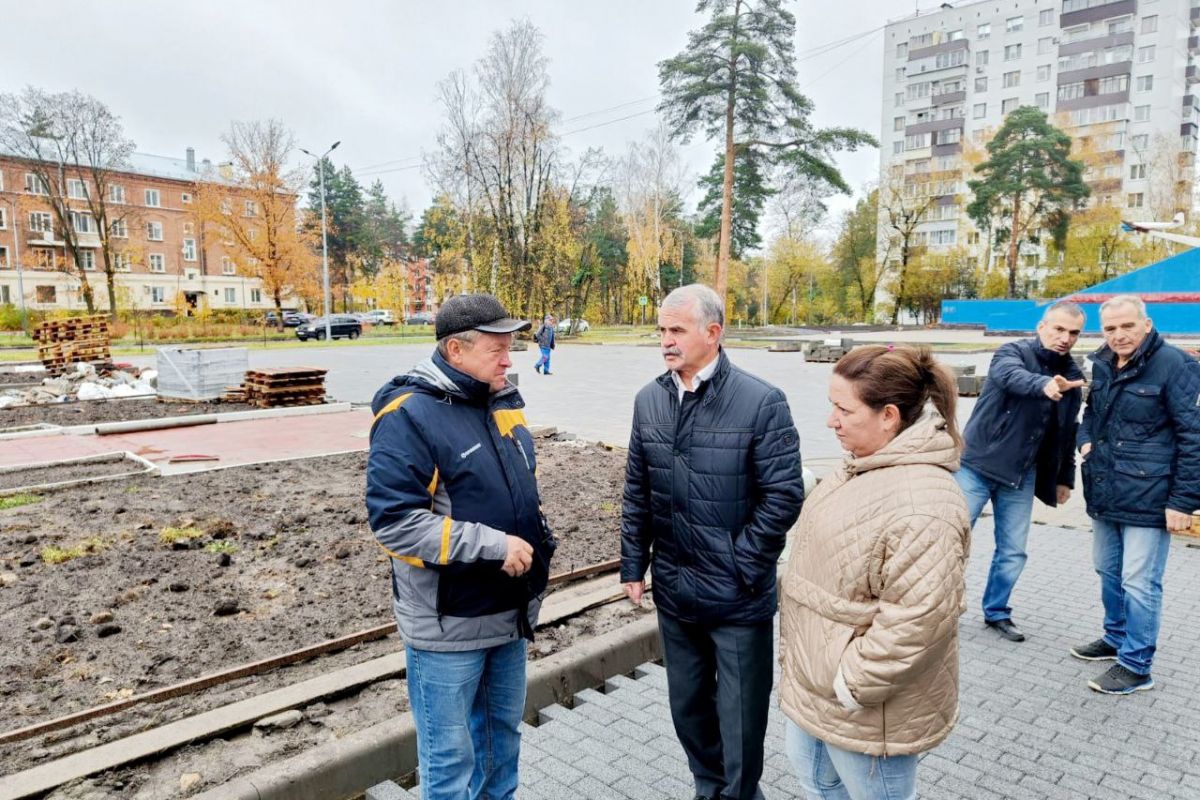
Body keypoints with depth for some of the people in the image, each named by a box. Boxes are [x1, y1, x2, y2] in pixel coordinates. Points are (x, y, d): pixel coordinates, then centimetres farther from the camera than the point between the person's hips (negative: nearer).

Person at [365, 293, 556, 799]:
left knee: (503, 730, 24)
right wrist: (493, 545, -25)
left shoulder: (503, 401, 5)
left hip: (511, 612, 7)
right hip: (448, 623, -7)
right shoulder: (409, 415, -18)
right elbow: (393, 521, -24)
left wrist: (537, 548, 10)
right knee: (451, 756, 10)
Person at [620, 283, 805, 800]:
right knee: (688, 706, 22)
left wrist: (741, 567, -13)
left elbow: (783, 495, -14)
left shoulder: (761, 401, -15)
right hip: (674, 591, 5)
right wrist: (633, 564, 7)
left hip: (738, 598, -5)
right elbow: (637, 492, 8)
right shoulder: (649, 400, 2)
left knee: (739, 715, 11)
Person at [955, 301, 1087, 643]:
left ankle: (996, 612, 28)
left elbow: (1068, 434, 17)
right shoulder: (1013, 352, -8)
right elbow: (1011, 376, -33)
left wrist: (1065, 478, 18)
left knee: (1012, 551, 10)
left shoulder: (1073, 375, 9)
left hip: (1021, 476, 5)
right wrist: (1044, 384, -53)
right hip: (977, 465, -5)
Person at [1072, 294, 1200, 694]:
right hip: (1104, 493, 7)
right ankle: (1116, 639, 37)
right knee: (1108, 571, 19)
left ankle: (1136, 667, 12)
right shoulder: (1101, 364, 9)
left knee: (1139, 583, -1)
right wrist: (1085, 439, 4)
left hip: (1147, 496, -7)